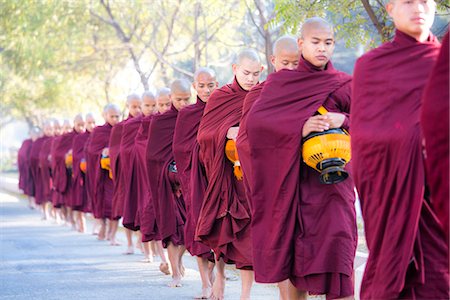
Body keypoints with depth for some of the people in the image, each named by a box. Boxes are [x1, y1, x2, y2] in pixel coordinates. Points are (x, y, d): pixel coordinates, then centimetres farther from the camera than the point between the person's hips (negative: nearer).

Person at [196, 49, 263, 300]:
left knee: (249, 230, -5)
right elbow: (203, 133, -2)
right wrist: (228, 132, -20)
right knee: (223, 227, 7)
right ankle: (220, 274, 31)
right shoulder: (220, 97, 3)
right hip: (226, 173, 0)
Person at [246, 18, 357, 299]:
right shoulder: (280, 82, 9)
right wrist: (300, 128, -18)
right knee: (296, 250, 4)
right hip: (291, 180, 1)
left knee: (337, 247, -14)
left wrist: (344, 120, -18)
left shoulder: (344, 85, 7)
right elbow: (255, 120, -5)